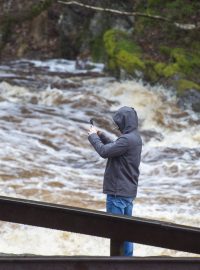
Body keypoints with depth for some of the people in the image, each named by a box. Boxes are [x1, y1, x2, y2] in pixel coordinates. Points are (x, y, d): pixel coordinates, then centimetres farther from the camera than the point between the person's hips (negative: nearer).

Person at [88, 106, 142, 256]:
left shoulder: (127, 139, -22)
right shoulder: (135, 137, 9)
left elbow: (104, 151, -21)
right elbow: (114, 148, 19)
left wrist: (93, 136, -6)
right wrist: (101, 135, 11)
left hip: (118, 191, -10)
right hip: (129, 190, 10)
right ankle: (127, 256, 22)